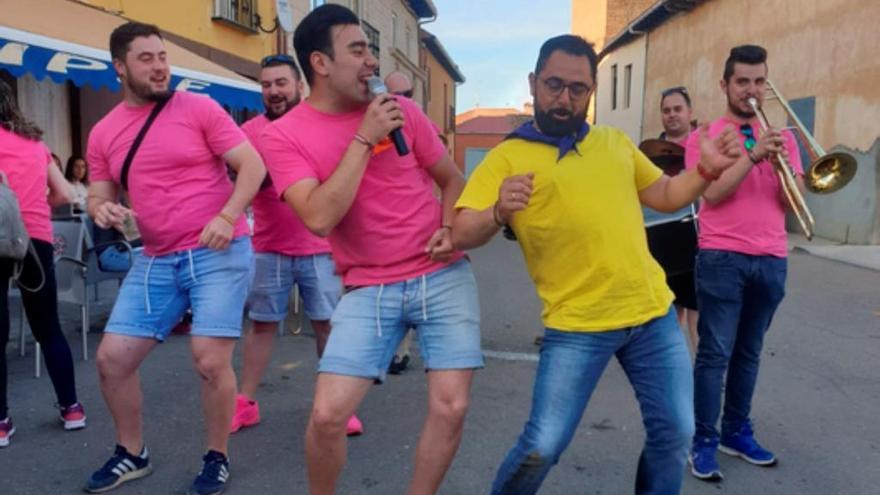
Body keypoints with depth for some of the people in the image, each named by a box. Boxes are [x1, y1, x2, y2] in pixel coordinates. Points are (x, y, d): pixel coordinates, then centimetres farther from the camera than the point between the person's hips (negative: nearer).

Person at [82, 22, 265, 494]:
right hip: (155, 260, 5)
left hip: (218, 253, -5)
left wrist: (226, 216, -22)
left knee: (210, 361, -10)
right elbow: (98, 197, 15)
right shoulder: (103, 133, 9)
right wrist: (102, 211, -10)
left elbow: (252, 165, -7)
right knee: (112, 357, 5)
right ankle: (132, 454, 28)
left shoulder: (199, 108, -4)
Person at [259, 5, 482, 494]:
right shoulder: (283, 135, -4)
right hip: (369, 289, -1)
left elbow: (453, 180, 13)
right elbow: (319, 217, -18)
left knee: (450, 408, -2)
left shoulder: (401, 110, 2)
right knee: (327, 414, -6)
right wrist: (364, 138, -18)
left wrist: (449, 228, -7)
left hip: (444, 276, 2)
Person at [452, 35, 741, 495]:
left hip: (652, 312, 5)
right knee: (541, 448, -4)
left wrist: (707, 169, 2)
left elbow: (665, 196, 21)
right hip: (576, 324, -5)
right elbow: (461, 235, -12)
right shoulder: (508, 156, -4)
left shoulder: (616, 142, 12)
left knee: (674, 435, 12)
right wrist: (498, 213, -34)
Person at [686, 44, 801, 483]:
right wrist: (753, 155, -19)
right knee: (715, 353, -5)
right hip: (722, 258, -4)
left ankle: (737, 432, 23)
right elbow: (713, 193, -11)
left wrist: (782, 162, -11)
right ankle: (703, 441, 3)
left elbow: (792, 202, 6)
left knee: (749, 352, 11)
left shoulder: (781, 137, 14)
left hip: (771, 260, 4)